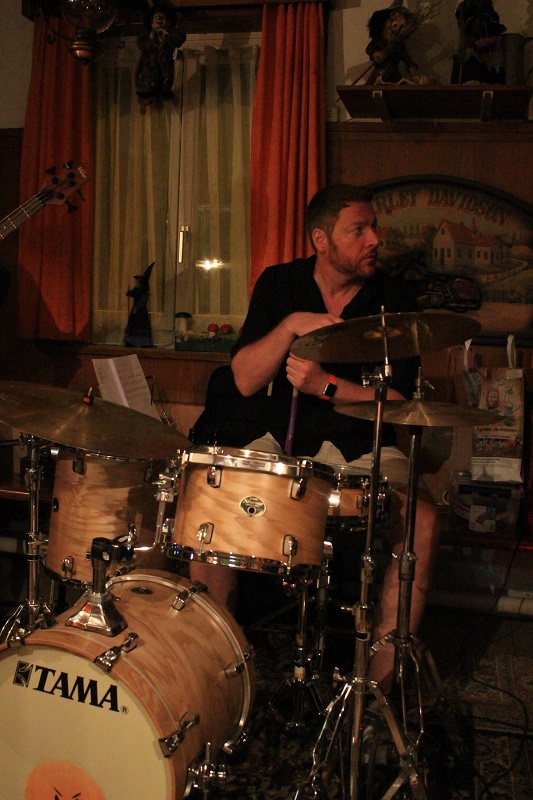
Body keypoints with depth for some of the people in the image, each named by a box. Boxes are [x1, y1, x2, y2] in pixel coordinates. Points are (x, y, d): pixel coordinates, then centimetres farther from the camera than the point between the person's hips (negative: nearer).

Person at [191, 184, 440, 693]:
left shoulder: (393, 300, -1)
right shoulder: (279, 284, 2)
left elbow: (395, 403, -8)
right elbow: (245, 380, -7)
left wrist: (326, 385, -22)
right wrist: (290, 326, -22)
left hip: (362, 450, 0)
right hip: (280, 442, 1)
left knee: (422, 522, -27)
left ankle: (378, 684, -15)